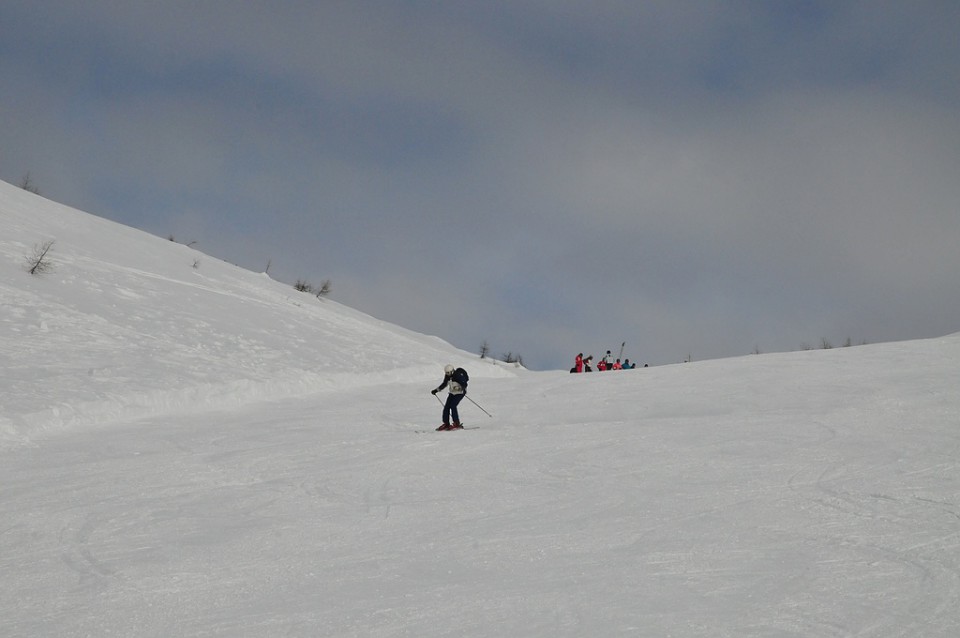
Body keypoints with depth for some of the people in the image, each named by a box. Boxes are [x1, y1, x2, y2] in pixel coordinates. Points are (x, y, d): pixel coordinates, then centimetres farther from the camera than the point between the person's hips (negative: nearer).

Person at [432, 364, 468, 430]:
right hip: (452, 393, 7)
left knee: (452, 406, -20)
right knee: (446, 407, -2)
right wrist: (436, 390, 11)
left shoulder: (458, 375, -22)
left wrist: (463, 389, -46)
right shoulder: (447, 376, 0)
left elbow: (464, 383, -26)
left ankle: (456, 424, -14)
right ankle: (446, 424, 6)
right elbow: (444, 384, 14)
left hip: (460, 393, -7)